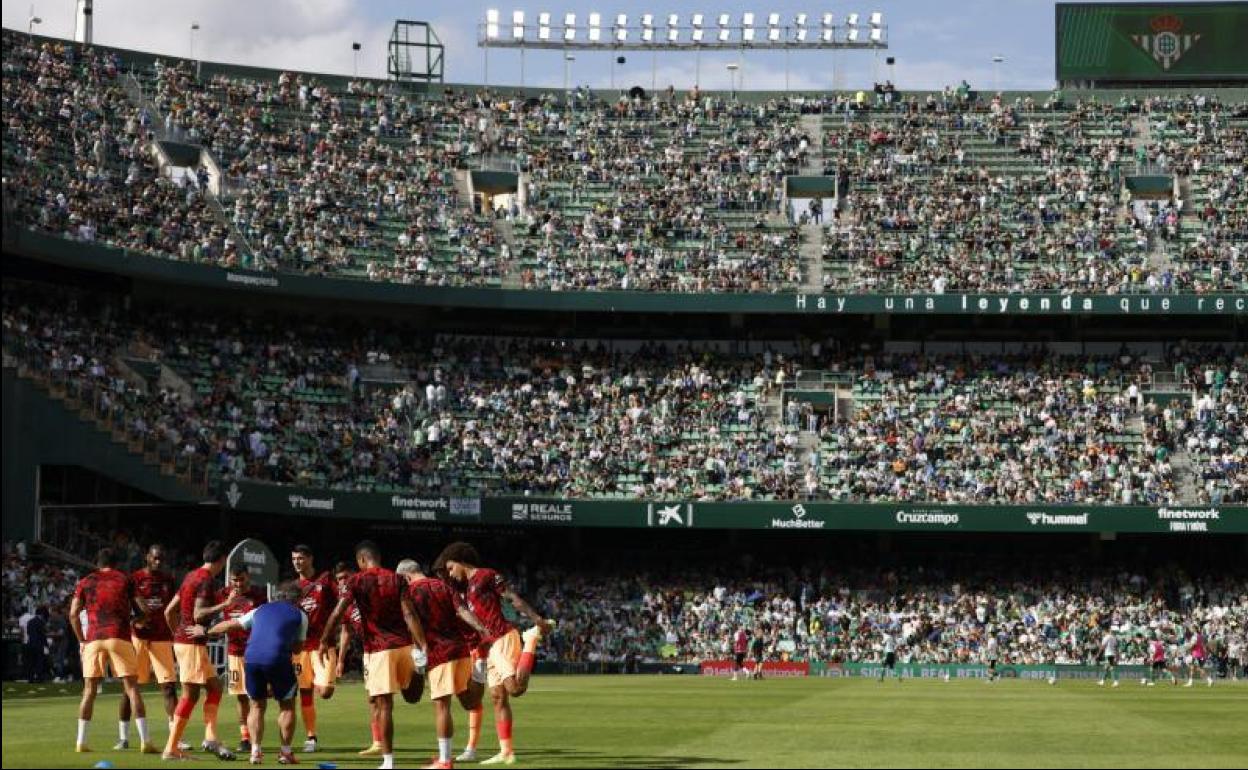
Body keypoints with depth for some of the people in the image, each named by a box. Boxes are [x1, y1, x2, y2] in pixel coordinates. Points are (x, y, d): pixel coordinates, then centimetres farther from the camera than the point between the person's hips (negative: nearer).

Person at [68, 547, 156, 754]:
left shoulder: (85, 583, 13)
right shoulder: (124, 580, 11)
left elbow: (73, 615, 6)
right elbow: (140, 609, 6)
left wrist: (82, 640, 12)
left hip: (93, 638, 2)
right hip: (120, 638, -2)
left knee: (89, 690, 7)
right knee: (132, 687, -2)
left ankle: (81, 742, 4)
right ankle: (145, 741, -8)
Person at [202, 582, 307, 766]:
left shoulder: (260, 610, 25)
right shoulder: (300, 615, 16)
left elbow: (230, 625, 32)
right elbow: (298, 647, 22)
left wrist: (206, 632, 45)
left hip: (251, 658, 3)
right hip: (278, 659, -3)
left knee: (257, 705, 18)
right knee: (287, 705, 13)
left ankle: (256, 751, 8)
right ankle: (285, 752, 10)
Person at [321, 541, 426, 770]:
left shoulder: (356, 581, -1)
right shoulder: (397, 580, 7)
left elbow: (338, 613, -10)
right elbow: (409, 615, -2)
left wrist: (324, 641, 0)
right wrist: (422, 646, -6)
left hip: (378, 649, -3)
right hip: (404, 645, 3)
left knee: (383, 705, -1)